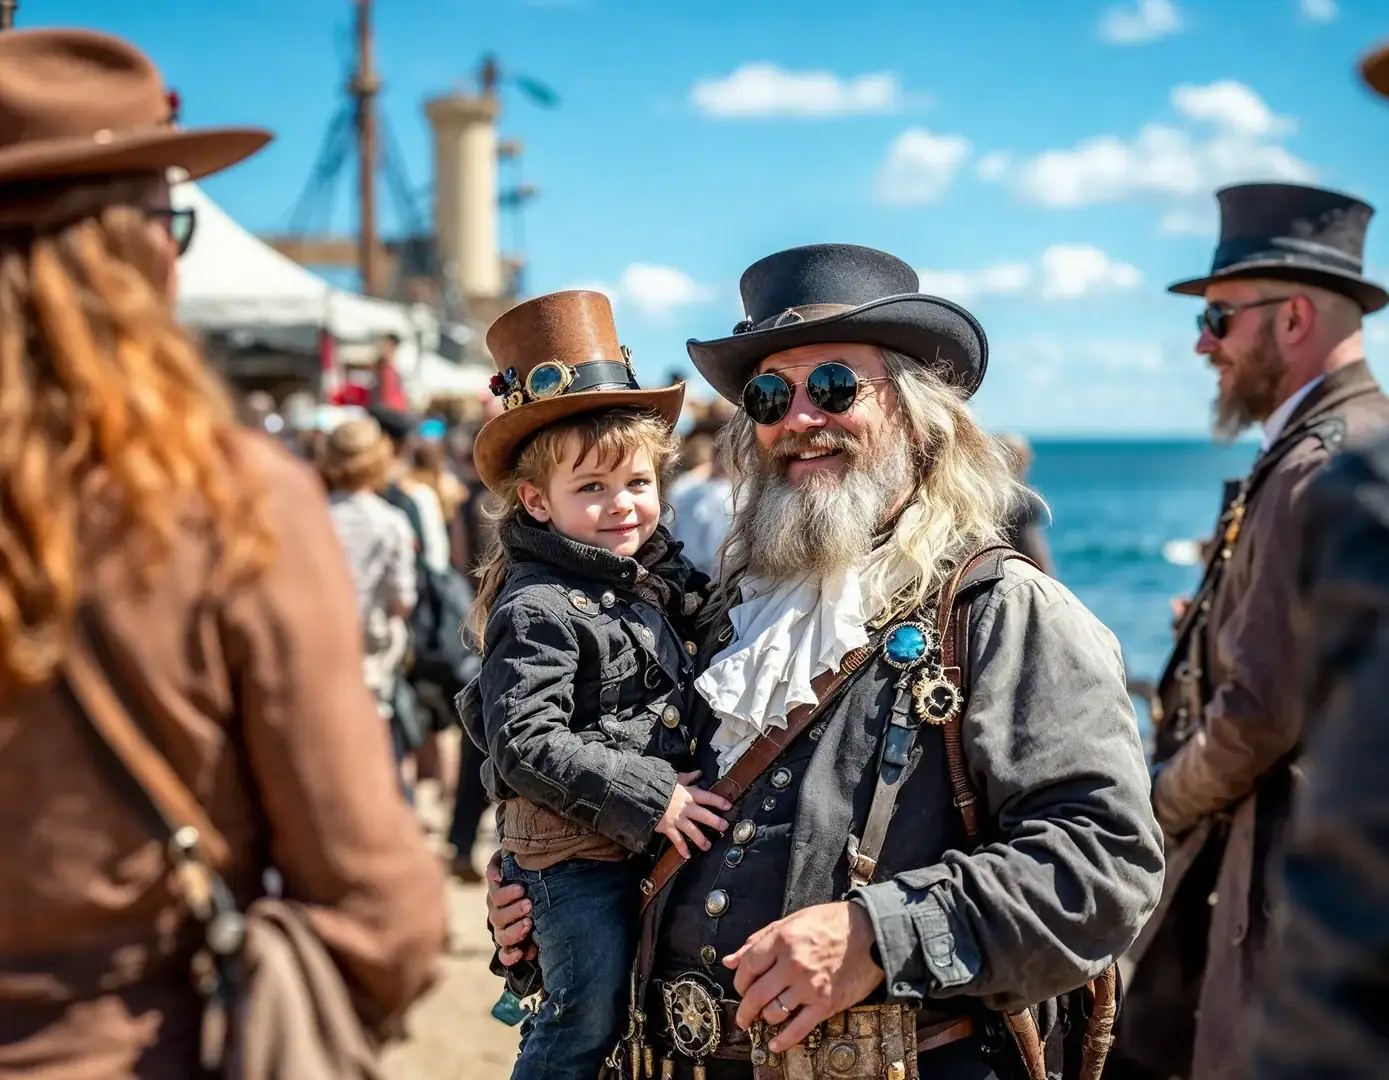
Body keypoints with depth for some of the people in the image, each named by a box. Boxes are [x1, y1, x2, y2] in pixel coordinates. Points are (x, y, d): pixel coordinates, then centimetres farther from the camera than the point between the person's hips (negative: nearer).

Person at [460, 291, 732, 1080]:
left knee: (632, 1014, 18)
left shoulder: (656, 578, 8)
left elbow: (683, 697, 22)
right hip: (574, 854, -8)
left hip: (652, 845, 8)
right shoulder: (538, 609, -18)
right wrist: (648, 795, -23)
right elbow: (523, 746, -24)